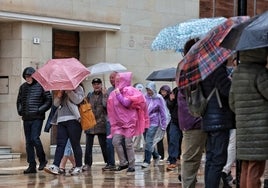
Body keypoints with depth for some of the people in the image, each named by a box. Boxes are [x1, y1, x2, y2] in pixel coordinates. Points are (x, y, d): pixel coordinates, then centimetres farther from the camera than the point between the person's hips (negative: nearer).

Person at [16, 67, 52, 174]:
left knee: (35, 139, -16)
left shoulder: (41, 86, -3)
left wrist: (40, 110, -11)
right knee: (28, 142, 4)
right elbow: (19, 101, 24)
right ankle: (32, 166, 8)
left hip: (37, 118, -5)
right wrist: (20, 111, 8)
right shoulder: (23, 87, 12)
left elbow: (49, 100, -2)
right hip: (26, 118, 5)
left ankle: (42, 160, 5)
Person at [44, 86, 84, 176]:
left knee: (75, 144, -2)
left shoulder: (78, 88, 9)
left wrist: (69, 91, -11)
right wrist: (59, 95, -2)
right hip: (61, 120, 5)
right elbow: (56, 103, 15)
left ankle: (78, 167, 5)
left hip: (73, 120, -5)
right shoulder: (61, 89, 23)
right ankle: (55, 166, -15)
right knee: (60, 144, -5)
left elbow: (77, 100, -9)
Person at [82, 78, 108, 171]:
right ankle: (87, 163, 5)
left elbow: (106, 105, -11)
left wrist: (104, 95, -14)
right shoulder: (90, 95, 15)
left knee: (103, 144, 0)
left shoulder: (104, 94, 5)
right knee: (88, 145, 1)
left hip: (101, 123, -3)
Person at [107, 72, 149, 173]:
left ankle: (131, 165, 2)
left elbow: (126, 103, -16)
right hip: (119, 121, 5)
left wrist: (118, 94, -12)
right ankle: (123, 162, 1)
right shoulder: (114, 93, 12)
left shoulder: (129, 90, -3)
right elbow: (112, 108, 19)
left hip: (129, 120, -5)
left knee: (128, 144, -5)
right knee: (116, 141, -10)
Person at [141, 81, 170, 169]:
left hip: (154, 123, -4)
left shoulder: (159, 99, -4)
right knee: (148, 142, 10)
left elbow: (163, 112, -1)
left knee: (149, 142, -12)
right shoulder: (145, 97, 4)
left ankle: (147, 161, -7)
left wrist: (163, 126, -2)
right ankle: (156, 156, 32)